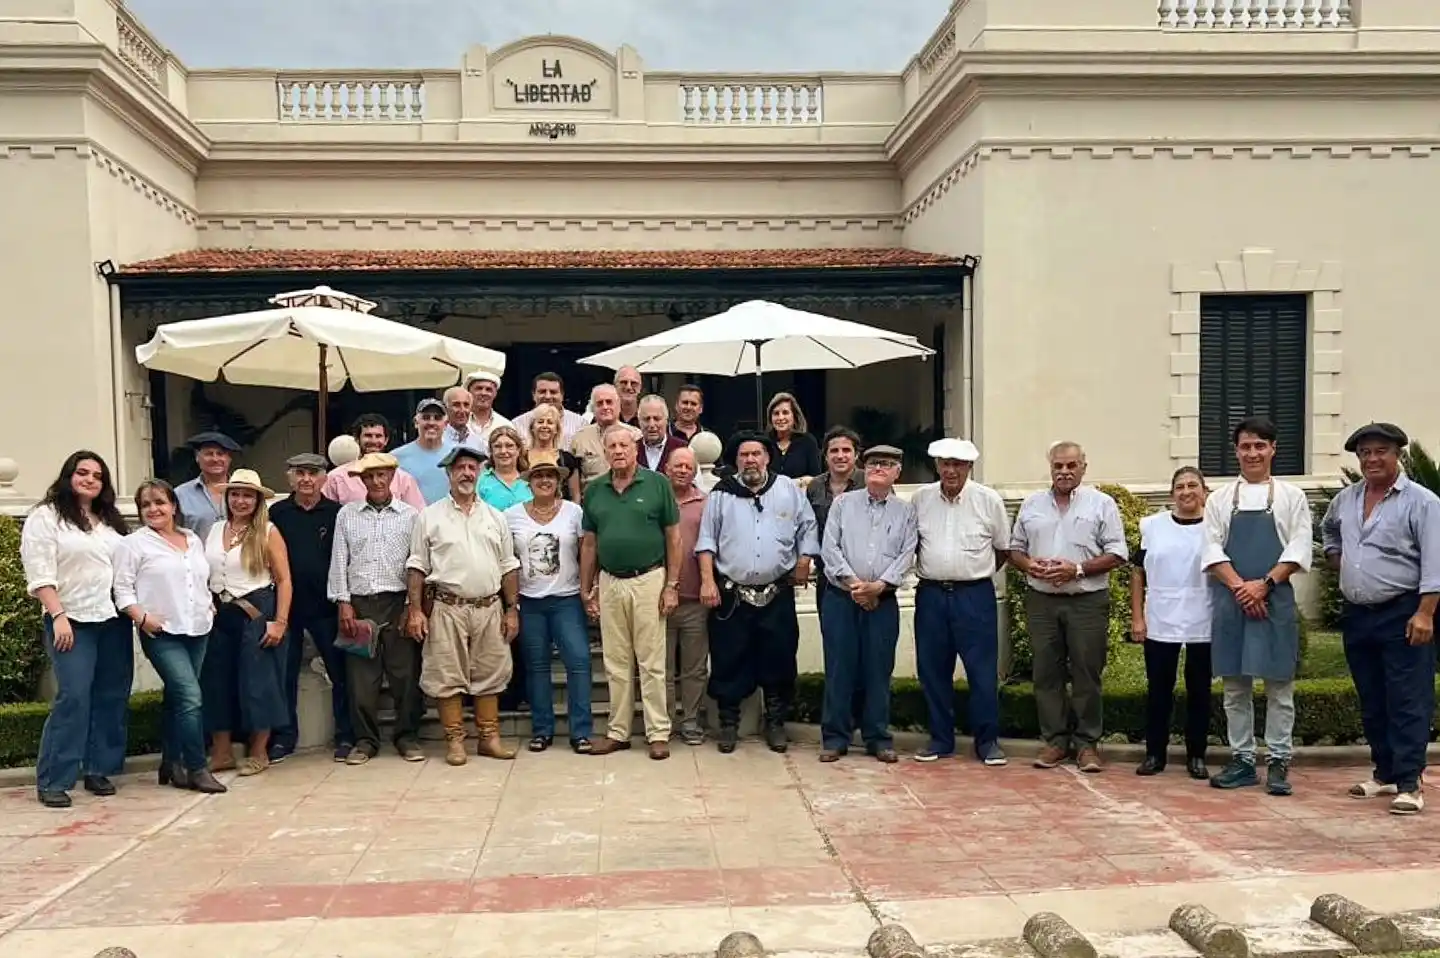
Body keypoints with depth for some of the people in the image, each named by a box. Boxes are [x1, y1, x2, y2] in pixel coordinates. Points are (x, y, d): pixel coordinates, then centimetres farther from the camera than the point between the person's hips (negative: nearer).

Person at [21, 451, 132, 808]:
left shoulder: (111, 520, 17)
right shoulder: (45, 517, -1)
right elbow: (39, 574, -9)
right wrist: (58, 616, -17)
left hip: (114, 620, 6)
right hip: (72, 621, -6)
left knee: (112, 697, 5)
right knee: (73, 698, -12)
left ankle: (98, 769, 15)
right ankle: (52, 782, -4)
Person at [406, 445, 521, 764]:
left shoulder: (496, 518, 10)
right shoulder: (430, 516, 3)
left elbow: (509, 567, 10)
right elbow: (417, 567, 1)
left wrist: (512, 609, 4)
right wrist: (415, 610, -7)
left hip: (489, 608, 3)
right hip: (446, 608, -2)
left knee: (490, 675, 8)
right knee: (448, 677, 2)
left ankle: (489, 737, 17)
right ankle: (454, 740, 12)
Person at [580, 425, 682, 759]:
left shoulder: (657, 484, -4)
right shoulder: (594, 490, 6)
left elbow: (674, 537, -2)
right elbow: (589, 543, 12)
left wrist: (672, 585, -7)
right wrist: (586, 590, 9)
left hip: (649, 580, -3)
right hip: (609, 583, 4)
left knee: (651, 662, 2)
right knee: (616, 663, 11)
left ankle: (658, 733, 11)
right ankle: (618, 732, 21)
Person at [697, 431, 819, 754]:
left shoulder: (789, 489, 4)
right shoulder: (721, 494, 2)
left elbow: (807, 528, 11)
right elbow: (707, 540, 0)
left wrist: (803, 564, 4)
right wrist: (707, 580, -7)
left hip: (778, 594, 1)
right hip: (731, 595, -1)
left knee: (779, 660, 7)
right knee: (729, 661, 5)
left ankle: (775, 723, 22)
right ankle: (728, 724, 19)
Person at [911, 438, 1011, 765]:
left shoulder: (989, 500, -2)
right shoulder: (920, 498, 5)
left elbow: (1004, 549, 8)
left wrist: (977, 574, 9)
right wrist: (928, 571, 11)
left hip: (975, 595, -2)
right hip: (930, 594, 3)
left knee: (983, 671, 0)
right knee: (932, 670, 8)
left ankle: (987, 740, 13)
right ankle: (940, 739, 20)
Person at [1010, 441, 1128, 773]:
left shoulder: (1101, 504, 1)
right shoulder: (1031, 504, 11)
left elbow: (1117, 554, -3)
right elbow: (1015, 549, 14)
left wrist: (1078, 569, -15)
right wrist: (1029, 565, -8)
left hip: (1087, 601, -3)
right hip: (1041, 600, 3)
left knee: (1087, 675, 2)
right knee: (1047, 674, 6)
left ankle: (1087, 743, 12)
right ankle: (1054, 740, 16)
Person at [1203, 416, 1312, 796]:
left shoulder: (1291, 495, 6)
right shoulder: (1220, 498, 10)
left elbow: (1299, 548, -2)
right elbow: (1212, 549, 2)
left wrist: (1263, 584, -13)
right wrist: (1240, 587, -11)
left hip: (1275, 600, -1)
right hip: (1230, 600, 2)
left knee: (1279, 686, 2)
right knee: (1235, 687, 7)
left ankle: (1278, 763, 10)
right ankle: (1242, 760, 15)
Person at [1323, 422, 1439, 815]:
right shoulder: (1345, 499, 10)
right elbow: (1328, 530, 32)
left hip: (1403, 614, -7)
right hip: (1357, 616, 7)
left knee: (1407, 703, -5)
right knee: (1372, 702, 13)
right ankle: (1385, 773, 25)